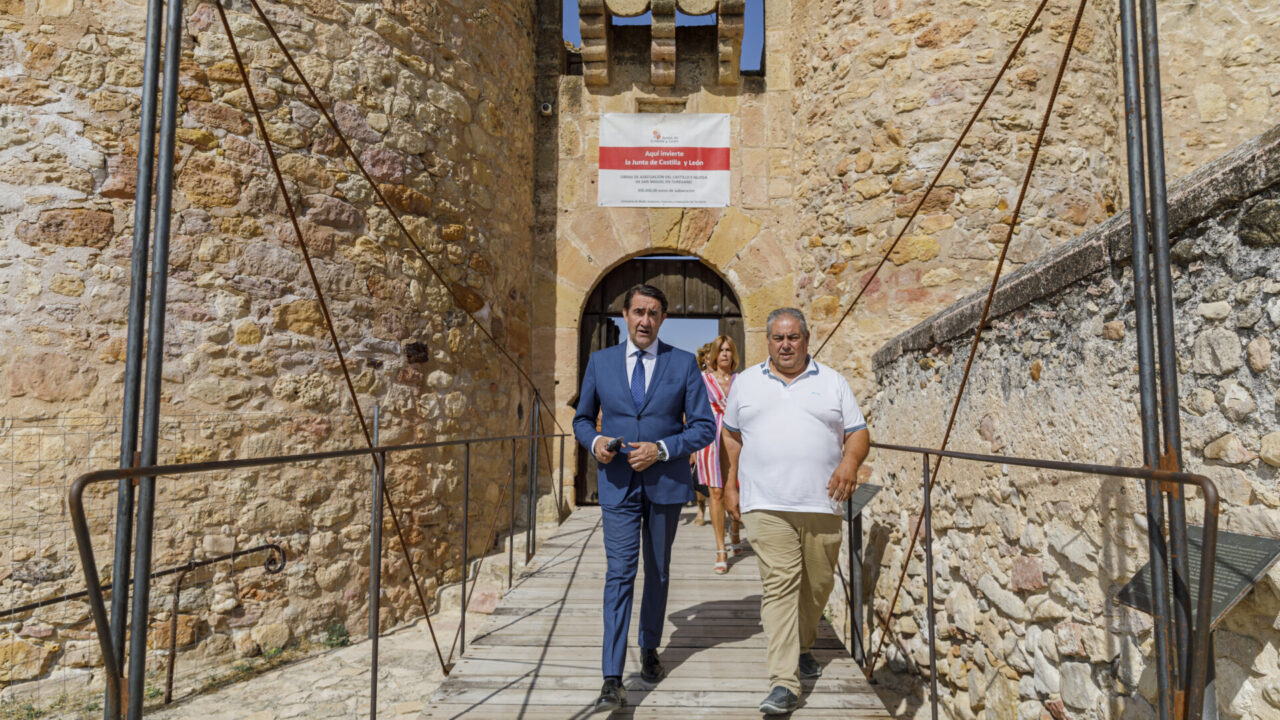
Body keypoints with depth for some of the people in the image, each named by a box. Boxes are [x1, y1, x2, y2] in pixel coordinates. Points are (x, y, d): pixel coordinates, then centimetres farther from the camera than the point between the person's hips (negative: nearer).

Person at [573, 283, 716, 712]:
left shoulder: (683, 364, -1)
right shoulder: (600, 361, 3)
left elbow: (705, 426, -3)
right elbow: (582, 419, 11)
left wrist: (663, 449, -17)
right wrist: (594, 441, -11)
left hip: (665, 482, 1)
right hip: (618, 483, 0)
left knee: (658, 572, 15)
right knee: (619, 573, -7)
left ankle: (650, 650, 36)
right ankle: (612, 680, -3)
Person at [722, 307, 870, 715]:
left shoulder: (832, 382, 10)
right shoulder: (746, 382, 11)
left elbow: (858, 433, 8)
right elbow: (732, 435, 17)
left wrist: (850, 462, -13)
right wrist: (731, 483, 12)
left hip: (822, 503, 2)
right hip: (767, 505, -1)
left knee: (817, 584, 10)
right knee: (779, 584, -9)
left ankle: (802, 647, 36)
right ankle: (784, 682, -6)